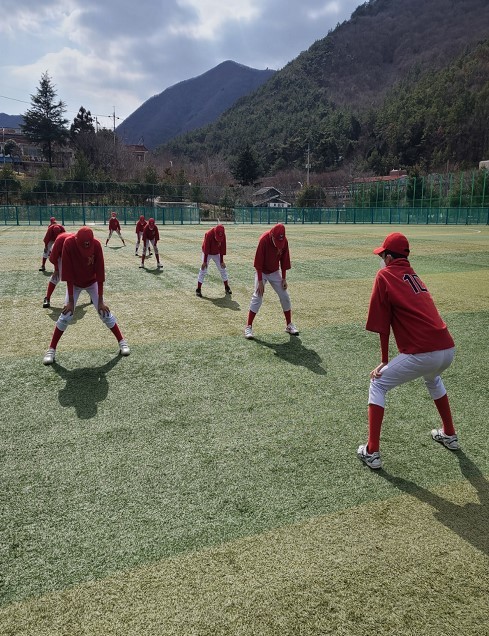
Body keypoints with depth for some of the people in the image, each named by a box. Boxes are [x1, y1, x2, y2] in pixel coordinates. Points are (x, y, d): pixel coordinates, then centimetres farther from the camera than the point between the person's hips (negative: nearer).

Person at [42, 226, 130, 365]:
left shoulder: (96, 245, -28)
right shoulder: (69, 243, -30)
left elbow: (100, 273, -22)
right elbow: (68, 273, -26)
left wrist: (100, 301, -21)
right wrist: (70, 300, -25)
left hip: (92, 283, 1)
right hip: (74, 284, -1)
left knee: (105, 313, -3)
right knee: (66, 316, -8)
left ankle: (122, 341, 12)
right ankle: (51, 349, 4)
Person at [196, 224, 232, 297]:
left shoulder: (223, 235, -18)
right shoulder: (209, 234, -30)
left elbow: (222, 248, -10)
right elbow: (206, 248, -25)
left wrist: (221, 261, -8)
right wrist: (205, 261, -22)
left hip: (217, 254, 4)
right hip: (207, 253, -4)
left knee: (222, 268, 3)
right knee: (203, 270, -9)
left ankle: (227, 287, 14)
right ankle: (198, 289, -5)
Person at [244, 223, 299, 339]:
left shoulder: (284, 241, -14)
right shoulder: (264, 240, -27)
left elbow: (284, 260, -3)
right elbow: (258, 262, -23)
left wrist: (283, 278, -3)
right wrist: (260, 282, -23)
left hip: (275, 272, 4)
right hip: (262, 272, -4)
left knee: (285, 296, 3)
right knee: (257, 298, -13)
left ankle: (289, 325, 15)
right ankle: (248, 327, -8)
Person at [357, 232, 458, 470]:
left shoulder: (385, 274, 0)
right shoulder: (413, 275, 21)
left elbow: (381, 323, -1)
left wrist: (384, 361, 8)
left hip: (422, 353, -7)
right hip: (448, 348, 8)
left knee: (377, 385, 10)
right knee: (432, 378, 39)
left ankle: (372, 452, 9)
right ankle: (449, 434, 49)